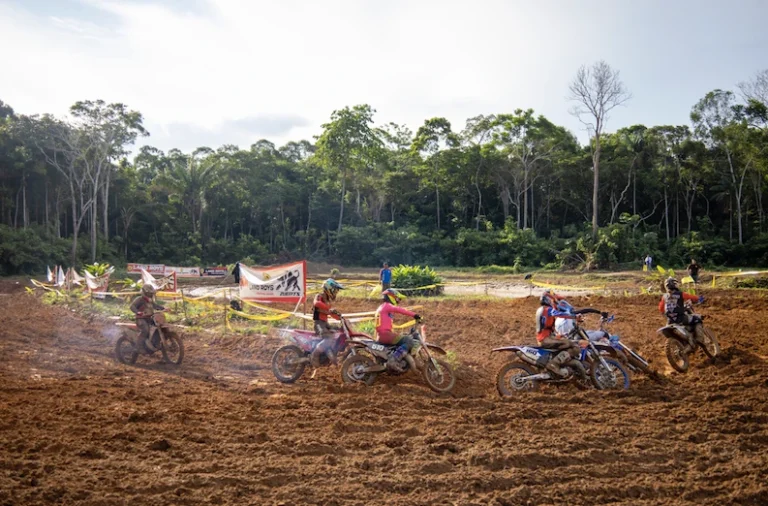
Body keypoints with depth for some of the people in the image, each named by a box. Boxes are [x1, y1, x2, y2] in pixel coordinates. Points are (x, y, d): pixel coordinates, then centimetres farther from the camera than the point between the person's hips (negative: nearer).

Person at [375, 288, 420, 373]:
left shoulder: (380, 308, 27)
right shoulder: (387, 306, -3)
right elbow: (400, 310, -19)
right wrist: (414, 315, -25)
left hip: (380, 336, 10)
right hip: (386, 334, -10)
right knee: (409, 341, -20)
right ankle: (393, 360, -29)